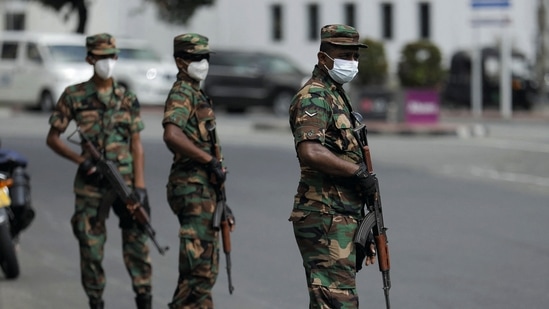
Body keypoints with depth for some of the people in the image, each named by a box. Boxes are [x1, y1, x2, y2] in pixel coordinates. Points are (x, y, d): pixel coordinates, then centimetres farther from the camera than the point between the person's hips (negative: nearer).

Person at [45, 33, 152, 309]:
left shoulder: (127, 99, 7)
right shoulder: (74, 96, 1)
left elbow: (136, 146, 5)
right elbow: (52, 138, 5)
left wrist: (139, 186, -4)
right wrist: (80, 160, -9)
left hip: (125, 180, 1)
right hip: (90, 183, -1)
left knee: (137, 241, -3)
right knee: (91, 246, 3)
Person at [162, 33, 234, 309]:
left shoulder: (196, 94, 20)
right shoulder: (181, 93, -11)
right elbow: (172, 136, -30)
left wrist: (218, 199, 22)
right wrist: (210, 160, -24)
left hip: (205, 188, 10)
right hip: (194, 187, -10)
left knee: (206, 268, 14)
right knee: (198, 269, -11)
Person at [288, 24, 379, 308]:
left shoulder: (335, 94, 20)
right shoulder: (314, 97, -13)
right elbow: (310, 152, -29)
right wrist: (359, 172, -21)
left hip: (343, 216, 10)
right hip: (326, 218, -10)